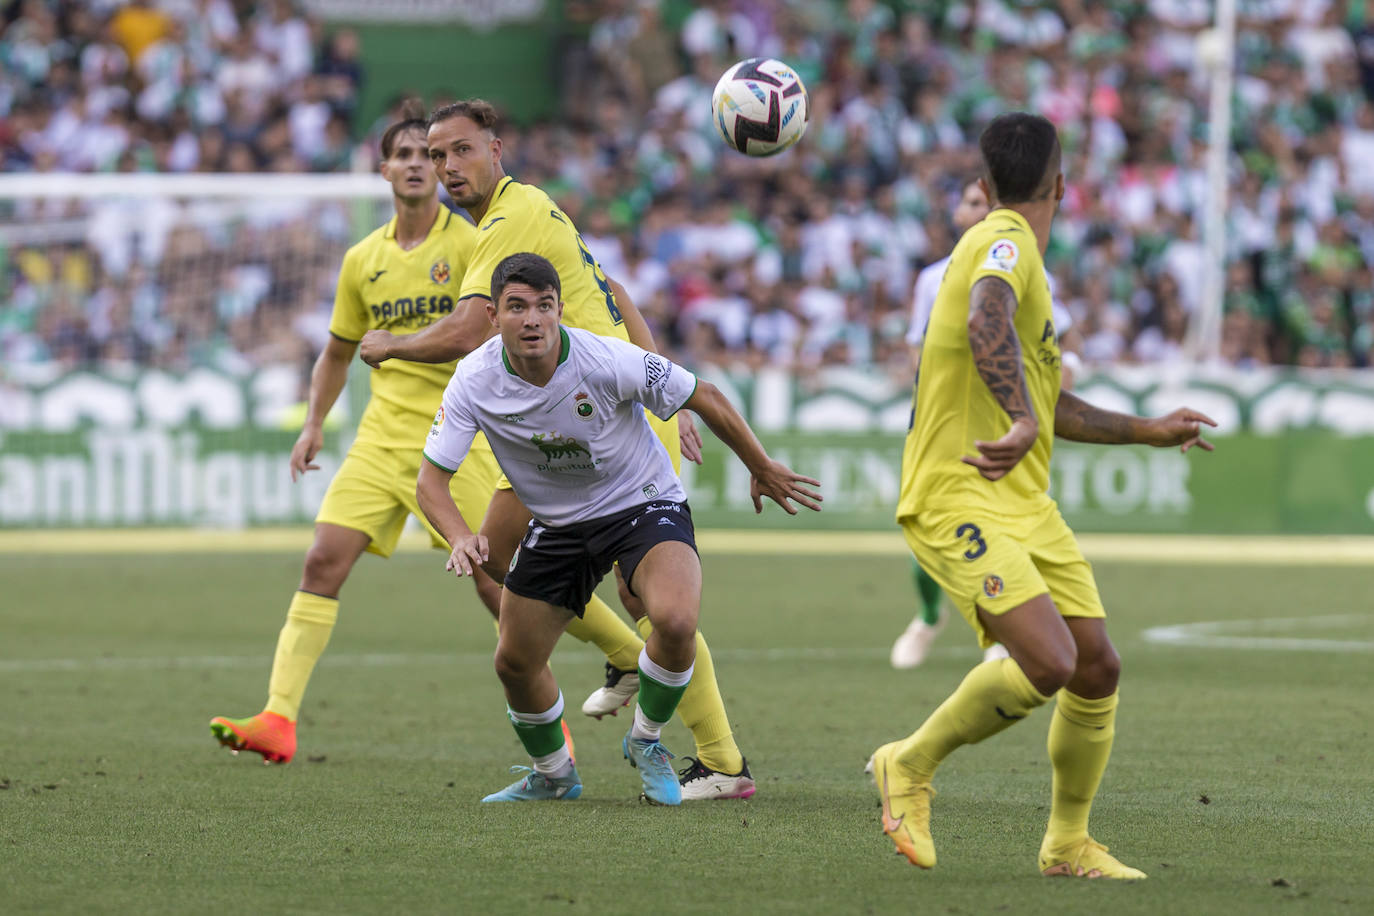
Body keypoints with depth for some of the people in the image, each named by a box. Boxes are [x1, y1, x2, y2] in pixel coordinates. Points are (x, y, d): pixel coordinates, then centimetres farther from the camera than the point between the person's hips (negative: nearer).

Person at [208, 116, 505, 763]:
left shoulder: (469, 243, -4)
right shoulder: (362, 260, 12)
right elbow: (337, 352, 22)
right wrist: (313, 425, 11)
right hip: (383, 434, 4)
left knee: (492, 578, -6)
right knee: (324, 560, -10)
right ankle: (278, 720, -14)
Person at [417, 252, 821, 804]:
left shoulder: (608, 362, -27)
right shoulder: (475, 382, -19)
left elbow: (705, 398, -13)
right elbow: (431, 479, -15)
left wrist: (762, 470, -1)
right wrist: (461, 539, -36)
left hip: (643, 504, -4)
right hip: (556, 525, 4)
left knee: (675, 619, -31)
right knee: (514, 663, 5)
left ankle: (646, 743, -2)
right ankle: (551, 775, 36)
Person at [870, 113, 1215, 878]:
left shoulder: (1014, 250, 20)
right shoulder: (1004, 244, -11)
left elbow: (1044, 399, 32)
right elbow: (986, 326, -34)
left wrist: (1147, 431, 41)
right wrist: (1024, 423, -47)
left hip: (1025, 502, 9)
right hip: (959, 501, -9)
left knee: (1098, 668, 4)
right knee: (1048, 661, -23)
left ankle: (1069, 843, 20)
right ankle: (912, 766, -2)